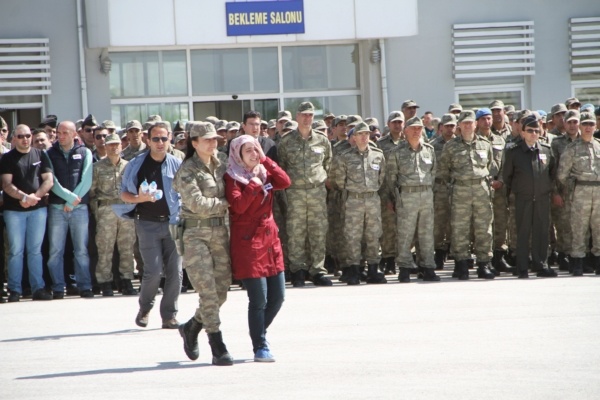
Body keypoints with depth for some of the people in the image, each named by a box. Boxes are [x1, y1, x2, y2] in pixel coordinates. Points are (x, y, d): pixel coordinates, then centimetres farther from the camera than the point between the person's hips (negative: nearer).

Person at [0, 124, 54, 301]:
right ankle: (15, 290, 1)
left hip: (38, 208, 1)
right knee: (16, 250, -2)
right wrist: (23, 197, -19)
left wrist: (34, 196, -11)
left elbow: (48, 180, 4)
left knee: (35, 250, 4)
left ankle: (38, 288, 6)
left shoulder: (40, 155, 9)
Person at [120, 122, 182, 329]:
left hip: (173, 223, 2)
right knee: (153, 269, -10)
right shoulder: (137, 164, 1)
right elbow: (123, 194, 5)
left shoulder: (176, 164, 5)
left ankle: (169, 315, 9)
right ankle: (145, 308, 15)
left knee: (175, 271, -2)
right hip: (148, 224, -2)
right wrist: (139, 199, -15)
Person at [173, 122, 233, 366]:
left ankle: (191, 328, 31)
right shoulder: (187, 171, -7)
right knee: (208, 291, -10)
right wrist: (226, 204, -9)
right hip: (196, 233, -6)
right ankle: (218, 349, -8)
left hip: (220, 231, 6)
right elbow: (197, 203, -16)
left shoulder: (221, 163, 12)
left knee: (221, 290, 7)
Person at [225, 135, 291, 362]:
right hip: (248, 241, -7)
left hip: (270, 238, 7)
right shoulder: (233, 178, -4)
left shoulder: (264, 173, 15)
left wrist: (265, 161, -4)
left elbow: (285, 182, -4)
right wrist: (254, 184, -17)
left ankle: (259, 333, 28)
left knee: (277, 296, 8)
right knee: (258, 299, -8)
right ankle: (260, 347, 0)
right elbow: (238, 205, -19)